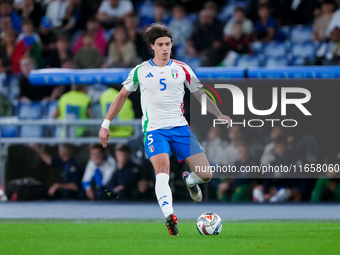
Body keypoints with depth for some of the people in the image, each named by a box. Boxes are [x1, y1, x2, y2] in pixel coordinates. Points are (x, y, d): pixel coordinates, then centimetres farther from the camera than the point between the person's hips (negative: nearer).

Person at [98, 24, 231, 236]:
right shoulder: (140, 71, 5)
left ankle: (190, 180, 32)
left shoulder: (182, 69, 7)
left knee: (206, 174, -5)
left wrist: (220, 115, 0)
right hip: (154, 129, -2)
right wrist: (106, 124, 14)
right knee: (163, 171, -27)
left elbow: (201, 95, 13)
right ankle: (169, 217, -40)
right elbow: (122, 96, 16)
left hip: (180, 128, 2)